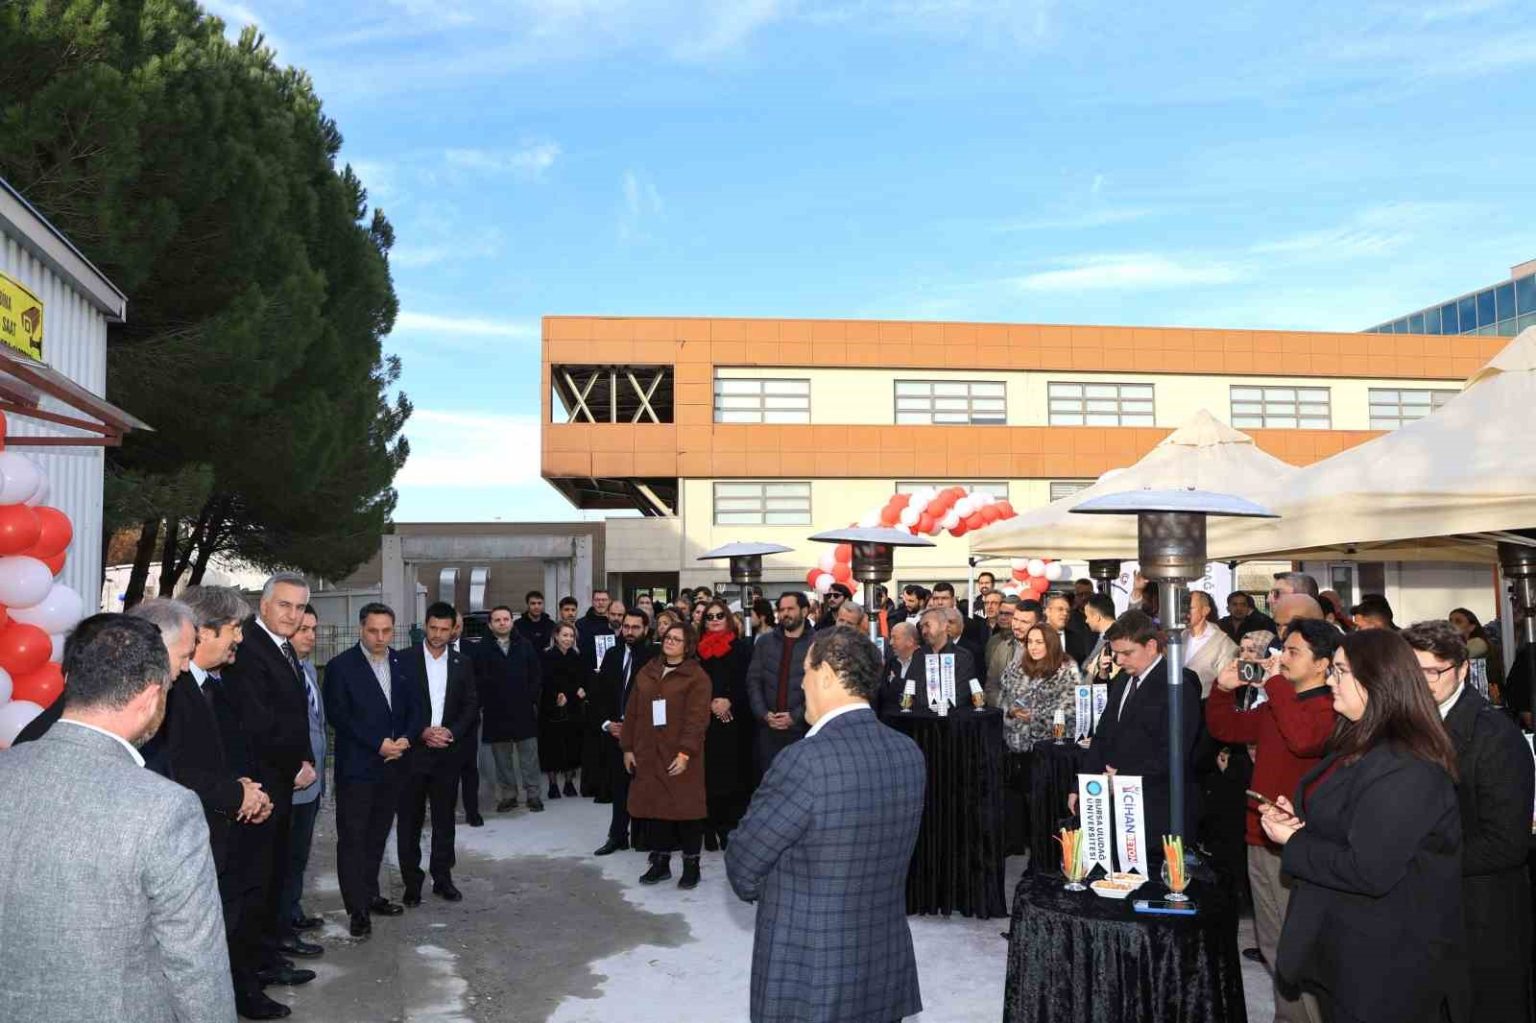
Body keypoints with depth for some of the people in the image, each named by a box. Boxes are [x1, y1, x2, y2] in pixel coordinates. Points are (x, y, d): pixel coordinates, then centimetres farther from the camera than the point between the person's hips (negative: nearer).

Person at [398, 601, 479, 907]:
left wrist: (451, 733, -10)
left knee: (444, 818, 9)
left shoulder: (462, 664, 6)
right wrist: (422, 732, -15)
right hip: (412, 752, -2)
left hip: (447, 754, 2)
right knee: (409, 820, 4)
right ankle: (412, 881, 14)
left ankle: (442, 878, 19)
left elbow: (471, 706, 5)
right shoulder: (406, 660, -3)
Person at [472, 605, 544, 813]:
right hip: (496, 712, 0)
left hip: (523, 710, 1)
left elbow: (536, 675, 6)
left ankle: (533, 794, 11)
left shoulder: (525, 646, 5)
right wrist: (482, 703, -8)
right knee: (502, 757, 8)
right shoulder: (481, 649, 1)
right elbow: (476, 679, -2)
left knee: (529, 754, 3)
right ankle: (507, 795, 18)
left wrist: (533, 699, -1)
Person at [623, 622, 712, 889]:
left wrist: (685, 752, -21)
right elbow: (632, 713, 13)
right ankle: (660, 862, 20)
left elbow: (697, 718, -14)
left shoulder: (696, 677, -6)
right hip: (648, 753, 5)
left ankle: (691, 864, 12)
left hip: (679, 756, -5)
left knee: (685, 806, 0)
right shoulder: (646, 672, 12)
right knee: (653, 806, 8)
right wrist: (627, 747, 8)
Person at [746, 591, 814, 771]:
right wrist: (763, 713, -6)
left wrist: (795, 716, -12)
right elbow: (753, 680, 6)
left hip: (803, 728, -3)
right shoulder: (764, 641, 10)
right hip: (768, 727, 3)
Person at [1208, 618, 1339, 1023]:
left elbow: (1304, 739, -34)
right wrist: (1223, 688, 4)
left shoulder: (1331, 709, -14)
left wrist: (1276, 682, -26)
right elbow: (1225, 728, 21)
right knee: (1273, 948, 19)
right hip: (1261, 841, 9)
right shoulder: (1274, 705, 12)